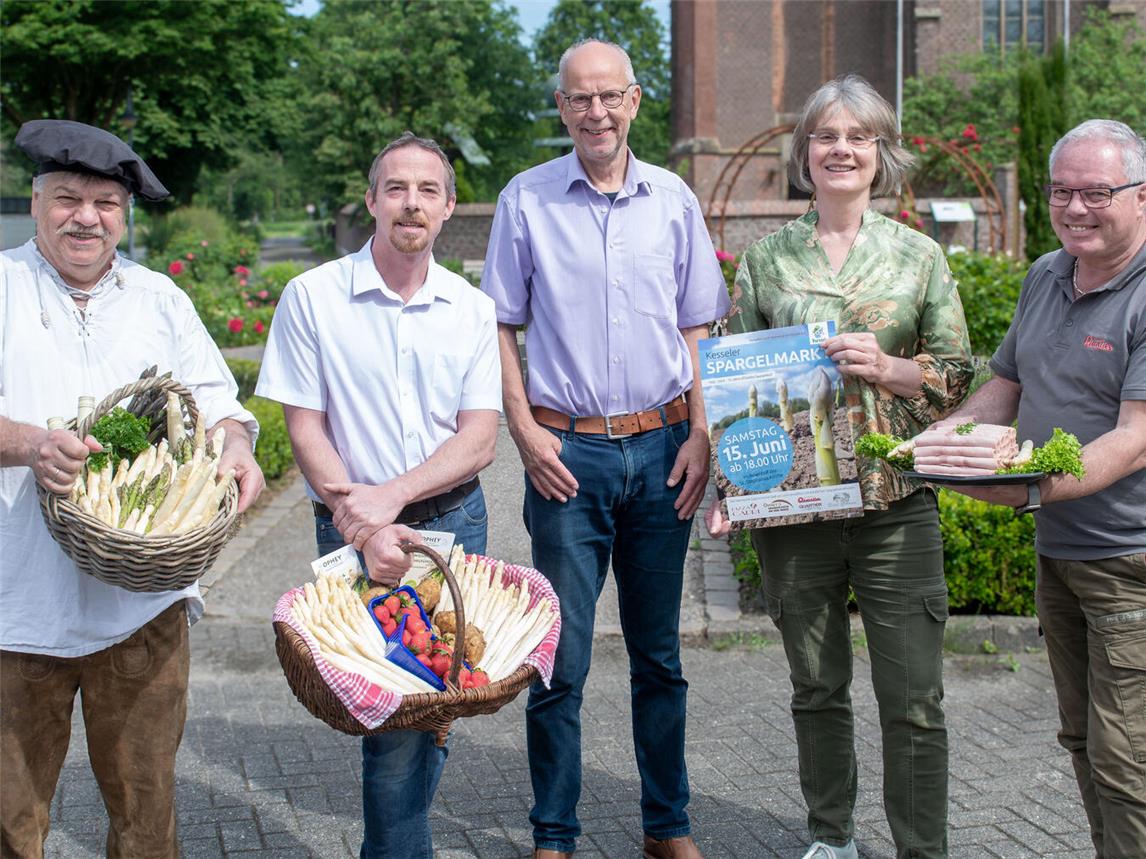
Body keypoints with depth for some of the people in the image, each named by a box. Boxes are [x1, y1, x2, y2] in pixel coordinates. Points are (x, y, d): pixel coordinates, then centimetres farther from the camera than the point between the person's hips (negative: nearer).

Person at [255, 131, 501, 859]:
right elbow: (305, 430, -3)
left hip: (454, 522, 3)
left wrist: (391, 496, -15)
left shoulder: (472, 310, 5)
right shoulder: (313, 296, -1)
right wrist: (359, 519, -15)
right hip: (354, 528, -2)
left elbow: (479, 441, -1)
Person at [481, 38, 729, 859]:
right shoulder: (526, 199, 1)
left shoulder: (672, 199, 6)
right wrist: (524, 430, -5)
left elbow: (695, 328, 10)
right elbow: (501, 325, 5)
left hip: (661, 446, 2)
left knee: (660, 652, 11)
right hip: (569, 451, -2)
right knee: (561, 657, 0)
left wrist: (700, 435, 1)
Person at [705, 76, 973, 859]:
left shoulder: (919, 255, 4)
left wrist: (889, 368, -14)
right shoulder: (768, 258, 6)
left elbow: (957, 377, 5)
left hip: (896, 501, -1)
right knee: (817, 688, 13)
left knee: (915, 699, -1)